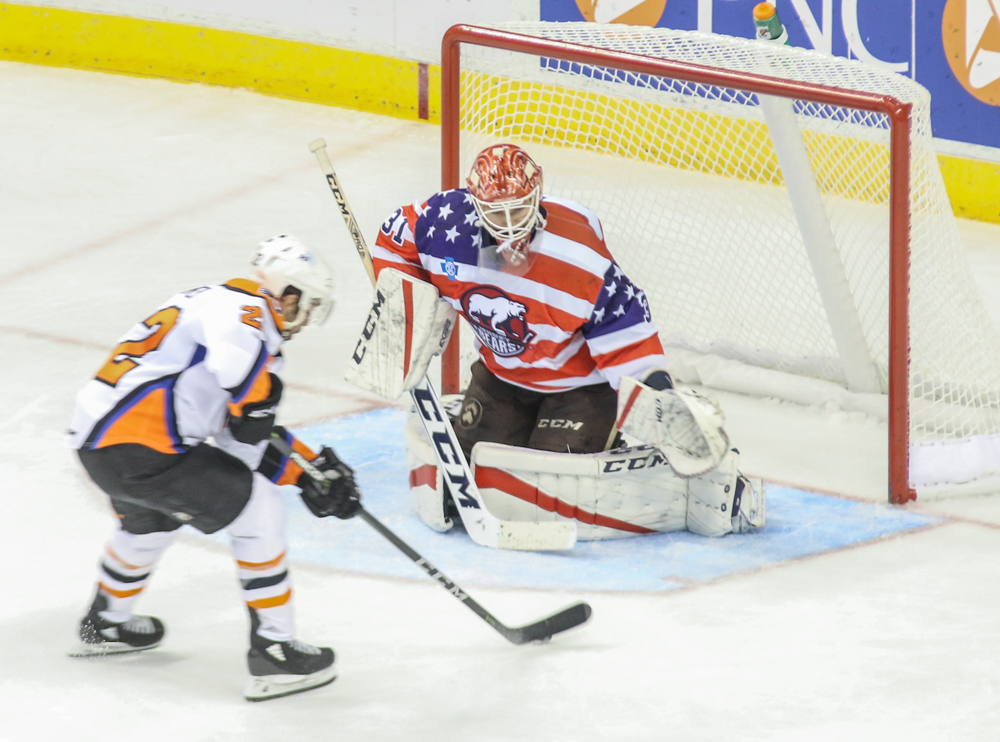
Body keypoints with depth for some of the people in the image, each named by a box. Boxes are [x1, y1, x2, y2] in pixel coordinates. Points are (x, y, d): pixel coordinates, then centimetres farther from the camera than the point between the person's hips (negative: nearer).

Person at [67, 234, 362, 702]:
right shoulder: (243, 306, -9)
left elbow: (244, 437, 22)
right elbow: (235, 351, -36)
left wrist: (311, 472, 15)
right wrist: (256, 403, -18)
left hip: (94, 438, 10)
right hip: (138, 448, -10)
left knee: (150, 519, 38)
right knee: (258, 511, -3)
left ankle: (106, 623, 59)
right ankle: (273, 653, -1)